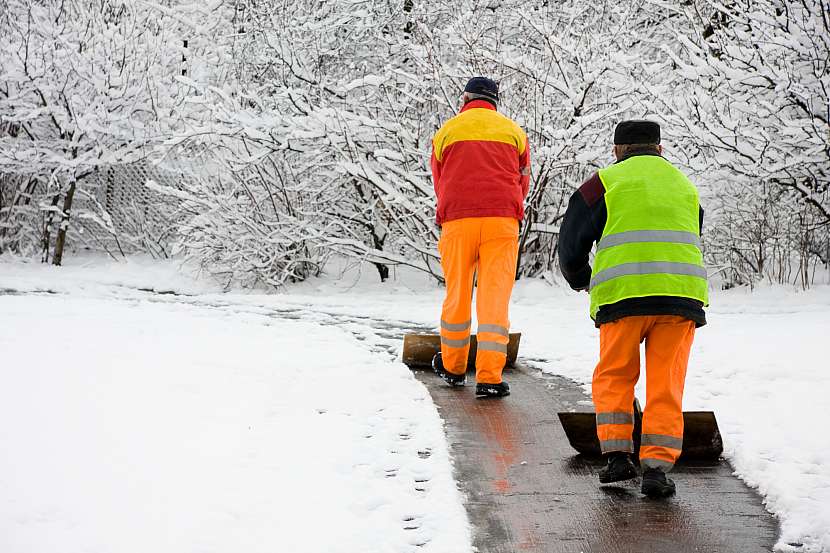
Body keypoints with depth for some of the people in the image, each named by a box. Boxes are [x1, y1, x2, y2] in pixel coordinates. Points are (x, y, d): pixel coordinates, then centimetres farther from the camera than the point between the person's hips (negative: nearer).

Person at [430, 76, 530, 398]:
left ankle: (453, 367, 27)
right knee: (495, 298, -2)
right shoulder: (514, 132, 12)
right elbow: (523, 182, 18)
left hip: (457, 221, 0)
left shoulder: (447, 132, 10)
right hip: (502, 222, 0)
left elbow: (439, 183, 15)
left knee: (457, 294, 13)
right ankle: (489, 377, -9)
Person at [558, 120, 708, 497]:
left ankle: (617, 455, 5)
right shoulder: (684, 185, 24)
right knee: (666, 384, 6)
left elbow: (572, 243, 9)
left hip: (623, 295, -3)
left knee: (613, 377, 13)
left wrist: (580, 279, 28)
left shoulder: (606, 181, 10)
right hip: (682, 295, 3)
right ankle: (657, 466, -1)